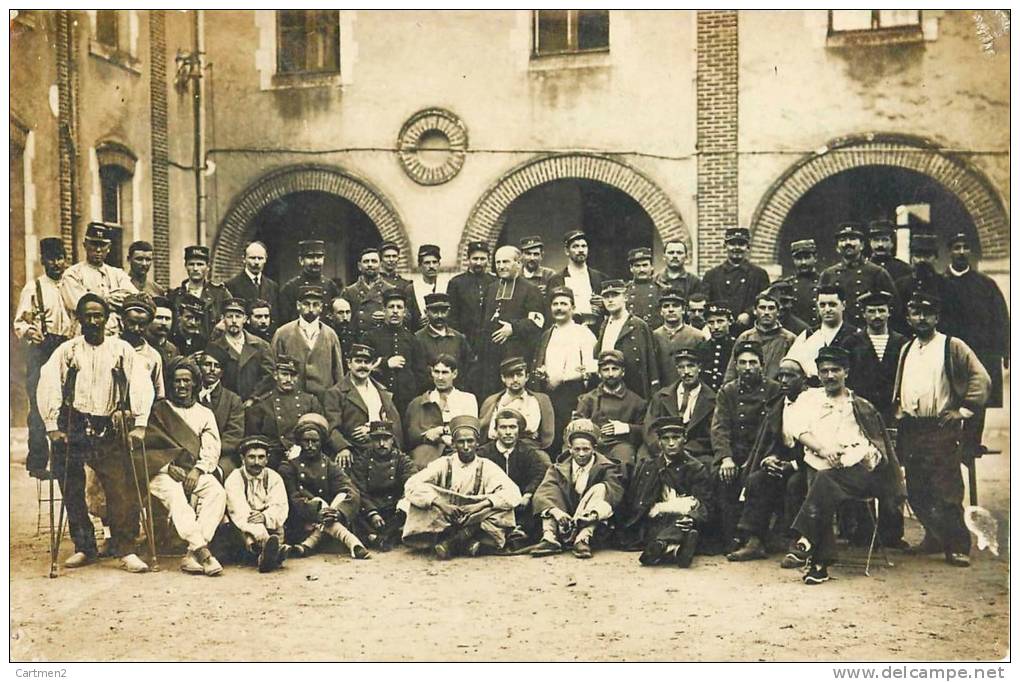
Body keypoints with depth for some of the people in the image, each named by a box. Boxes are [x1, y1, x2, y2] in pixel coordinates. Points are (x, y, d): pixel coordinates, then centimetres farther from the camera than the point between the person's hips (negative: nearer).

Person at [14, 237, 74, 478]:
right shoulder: (33, 288, 1)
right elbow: (19, 322, -6)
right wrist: (27, 331, -27)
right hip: (41, 351, -4)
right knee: (40, 407, -8)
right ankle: (37, 463, -2)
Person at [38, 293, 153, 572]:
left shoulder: (122, 350, 8)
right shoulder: (67, 350, 8)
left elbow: (142, 385, 1)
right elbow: (47, 386, -1)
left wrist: (139, 424, -9)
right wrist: (52, 426, -11)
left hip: (109, 432, -1)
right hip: (71, 431, 1)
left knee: (123, 492, -8)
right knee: (72, 494, 5)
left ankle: (126, 551, 2)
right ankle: (84, 548, 20)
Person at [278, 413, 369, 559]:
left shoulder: (330, 466, 8)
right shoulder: (288, 467, 3)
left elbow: (353, 494, -7)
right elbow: (292, 499, -11)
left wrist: (338, 512, -29)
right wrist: (317, 511, -29)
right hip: (299, 525, -2)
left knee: (343, 496, -19)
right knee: (318, 501, -27)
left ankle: (307, 546, -32)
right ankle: (355, 546, -42)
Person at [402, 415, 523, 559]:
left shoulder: (487, 467, 3)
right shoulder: (443, 464, 2)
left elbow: (513, 493, -9)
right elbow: (411, 485, -10)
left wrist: (485, 503, -26)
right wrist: (439, 502, -25)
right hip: (443, 522, 0)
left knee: (501, 508, -24)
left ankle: (452, 541, -25)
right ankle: (467, 542, -26)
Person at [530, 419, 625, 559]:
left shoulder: (606, 468, 4)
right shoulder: (559, 469, 10)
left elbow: (615, 491, -16)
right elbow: (541, 495, -6)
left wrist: (593, 512, -34)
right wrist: (555, 510, -28)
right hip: (562, 526, 3)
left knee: (600, 489, -19)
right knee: (552, 489, -8)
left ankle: (583, 539, -34)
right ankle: (549, 538, -27)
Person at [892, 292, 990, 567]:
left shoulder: (953, 347, -2)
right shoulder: (906, 350, 16)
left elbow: (981, 379, -5)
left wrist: (963, 410, -9)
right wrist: (899, 412, 13)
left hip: (942, 430, -6)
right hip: (910, 430, 6)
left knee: (947, 492, -7)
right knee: (916, 492, 9)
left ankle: (957, 546, 1)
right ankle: (935, 537, 24)